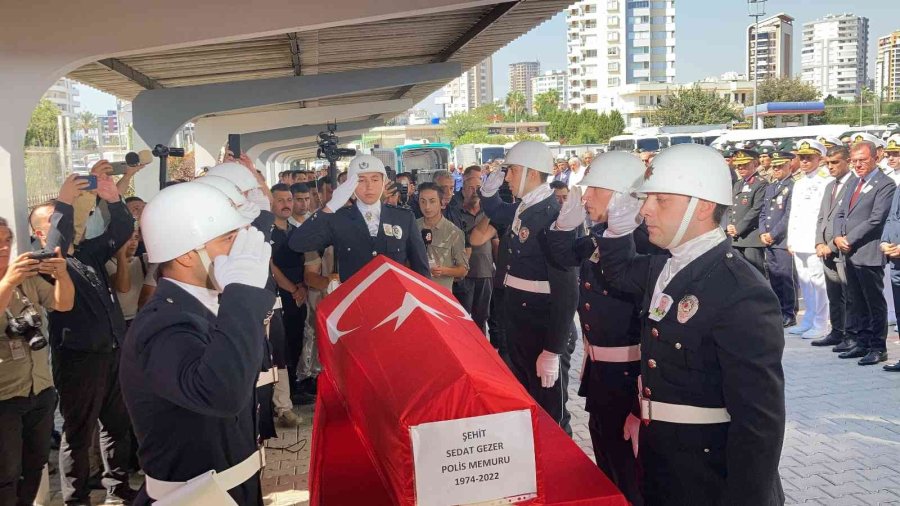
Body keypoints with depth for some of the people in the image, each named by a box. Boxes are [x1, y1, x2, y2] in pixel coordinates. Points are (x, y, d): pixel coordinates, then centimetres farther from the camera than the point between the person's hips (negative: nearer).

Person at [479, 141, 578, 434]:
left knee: (549, 414, 5)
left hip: (544, 332, -9)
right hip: (519, 325, 9)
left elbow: (566, 290, -25)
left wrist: (553, 350, -24)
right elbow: (494, 212, 30)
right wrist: (489, 190, 7)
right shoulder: (524, 209, 5)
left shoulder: (553, 217, -22)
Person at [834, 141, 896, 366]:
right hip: (849, 253, 7)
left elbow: (876, 219, -16)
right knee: (857, 303, 13)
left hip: (868, 253, -7)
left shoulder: (885, 185, -8)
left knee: (875, 303, 1)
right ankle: (862, 343, 22)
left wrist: (849, 239, -14)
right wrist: (838, 237, -2)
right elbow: (840, 213, 15)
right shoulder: (853, 182, 16)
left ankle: (878, 348, 8)